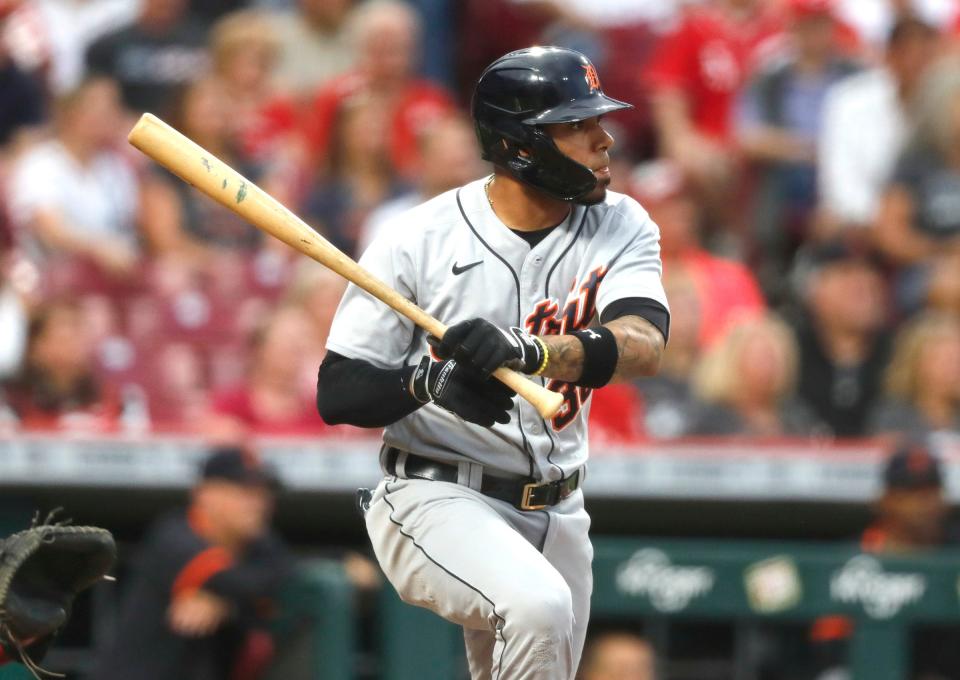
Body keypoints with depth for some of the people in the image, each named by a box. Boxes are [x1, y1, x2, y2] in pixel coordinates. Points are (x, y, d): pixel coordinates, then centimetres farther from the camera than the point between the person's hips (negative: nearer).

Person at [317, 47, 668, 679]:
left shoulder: (621, 226, -2)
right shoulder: (420, 239, -11)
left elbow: (643, 346, -21)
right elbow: (338, 394, -9)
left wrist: (529, 352, -40)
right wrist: (433, 381, -29)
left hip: (557, 515, 5)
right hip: (435, 501, -5)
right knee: (538, 605, -33)